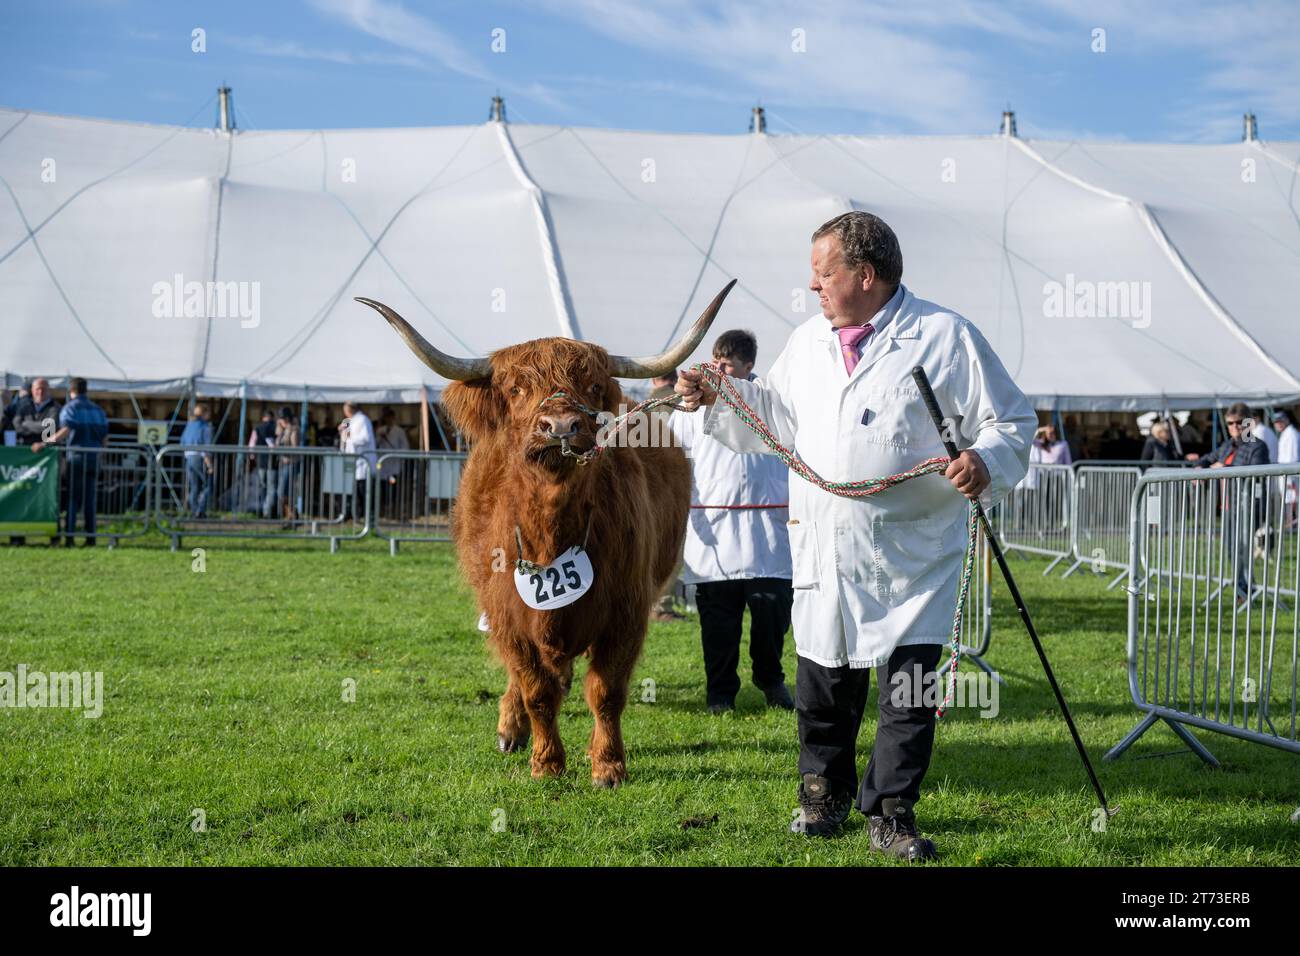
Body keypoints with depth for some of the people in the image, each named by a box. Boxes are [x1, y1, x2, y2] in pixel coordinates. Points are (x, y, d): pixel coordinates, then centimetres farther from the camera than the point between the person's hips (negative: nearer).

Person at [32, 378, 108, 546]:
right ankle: (90, 537, 3)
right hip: (94, 458, 4)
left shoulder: (69, 408, -3)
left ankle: (68, 537, -6)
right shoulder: (98, 410, 13)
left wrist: (45, 443, -23)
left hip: (75, 457, -4)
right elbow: (105, 436, 12)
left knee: (72, 499, -1)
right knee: (89, 499, 7)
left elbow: (65, 431, -19)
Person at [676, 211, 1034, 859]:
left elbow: (1011, 423, -4)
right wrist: (718, 396, 14)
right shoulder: (806, 342, 15)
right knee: (823, 680, 12)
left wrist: (986, 465, -23)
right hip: (822, 556, 5)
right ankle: (824, 791, 31)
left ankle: (891, 812, 9)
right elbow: (778, 419, 27)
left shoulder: (946, 338, -4)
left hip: (912, 559, -5)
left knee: (910, 683, -5)